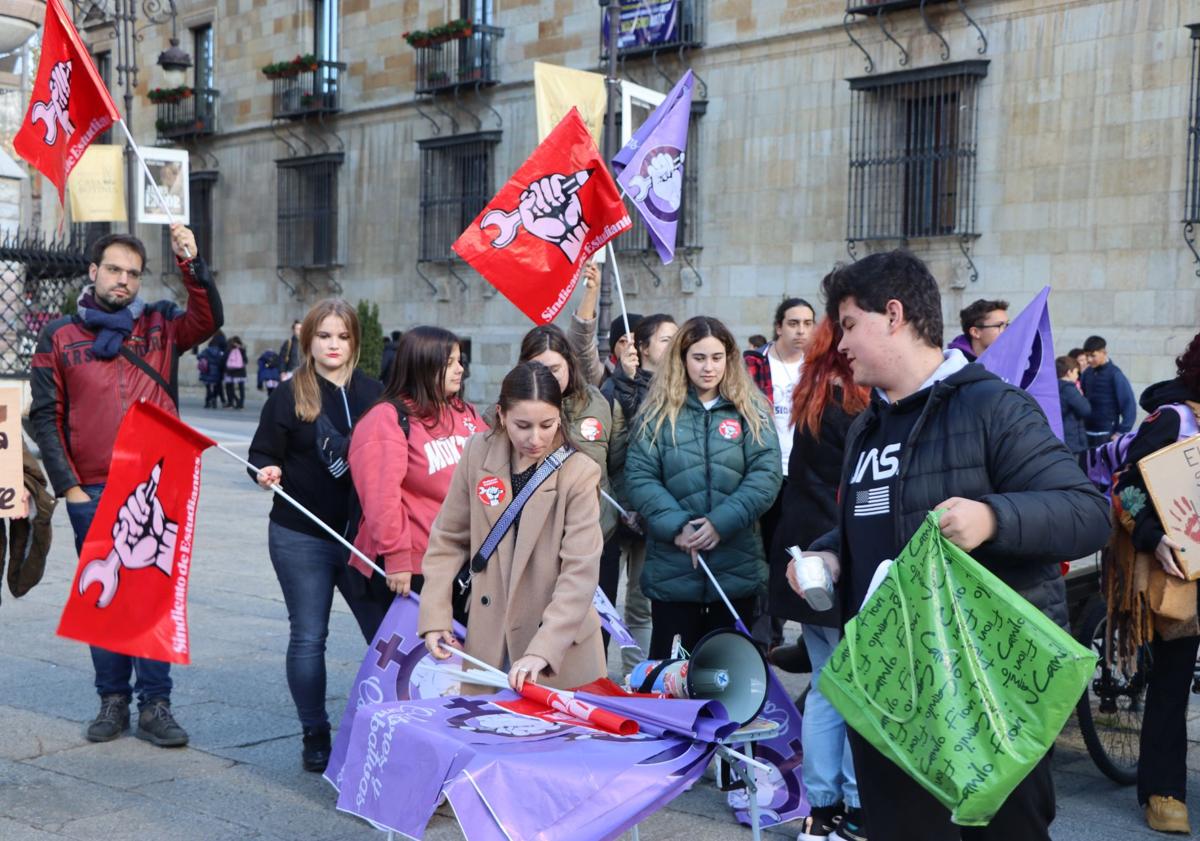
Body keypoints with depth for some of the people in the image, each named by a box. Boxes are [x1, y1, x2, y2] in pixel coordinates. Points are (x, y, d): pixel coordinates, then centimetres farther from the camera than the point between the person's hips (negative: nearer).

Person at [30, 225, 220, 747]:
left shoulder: (159, 325, 8)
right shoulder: (60, 336, 7)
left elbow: (208, 320, -12)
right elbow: (45, 416, 4)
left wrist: (190, 262, -24)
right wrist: (67, 485, -3)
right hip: (92, 493, 0)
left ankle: (154, 705, 8)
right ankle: (113, 700, 20)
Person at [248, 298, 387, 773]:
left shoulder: (373, 394, 8)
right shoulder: (288, 397, 1)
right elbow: (262, 454, 3)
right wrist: (267, 472, -20)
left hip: (362, 536, 2)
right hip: (300, 538, -1)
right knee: (308, 637, 5)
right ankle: (315, 737, 18)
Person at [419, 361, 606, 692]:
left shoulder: (579, 473, -14)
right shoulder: (477, 453, -3)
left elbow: (581, 572, -18)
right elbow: (449, 538, 5)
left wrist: (543, 650, -28)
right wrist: (435, 616, -1)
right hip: (488, 643, 3)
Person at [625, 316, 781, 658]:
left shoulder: (752, 410, 5)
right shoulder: (658, 412, 4)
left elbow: (766, 474, -5)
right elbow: (639, 478, -3)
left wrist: (722, 522, -17)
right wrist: (676, 526, -17)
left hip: (737, 567, 1)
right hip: (672, 569, -1)